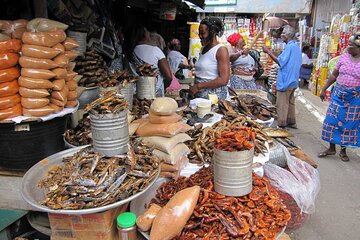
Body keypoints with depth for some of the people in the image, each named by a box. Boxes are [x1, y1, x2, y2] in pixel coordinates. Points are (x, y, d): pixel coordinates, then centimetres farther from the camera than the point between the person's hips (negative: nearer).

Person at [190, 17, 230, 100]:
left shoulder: (221, 50, -11)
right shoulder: (203, 48, 12)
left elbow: (223, 80, -19)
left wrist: (198, 86, -18)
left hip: (215, 96, -7)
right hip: (199, 95, 7)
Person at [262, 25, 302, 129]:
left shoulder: (290, 47, -17)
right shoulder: (296, 46, 14)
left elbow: (280, 61, -20)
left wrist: (268, 52, -15)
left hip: (285, 80, -10)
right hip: (293, 80, 10)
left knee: (282, 104, -4)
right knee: (290, 102, 17)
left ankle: (281, 125, 0)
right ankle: (291, 122, 25)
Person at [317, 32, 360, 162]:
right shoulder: (344, 57, 1)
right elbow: (334, 75, 8)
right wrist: (324, 89, 9)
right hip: (338, 94, 3)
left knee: (350, 124, 7)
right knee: (332, 120, 5)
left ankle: (343, 150, 23)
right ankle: (331, 148, 19)